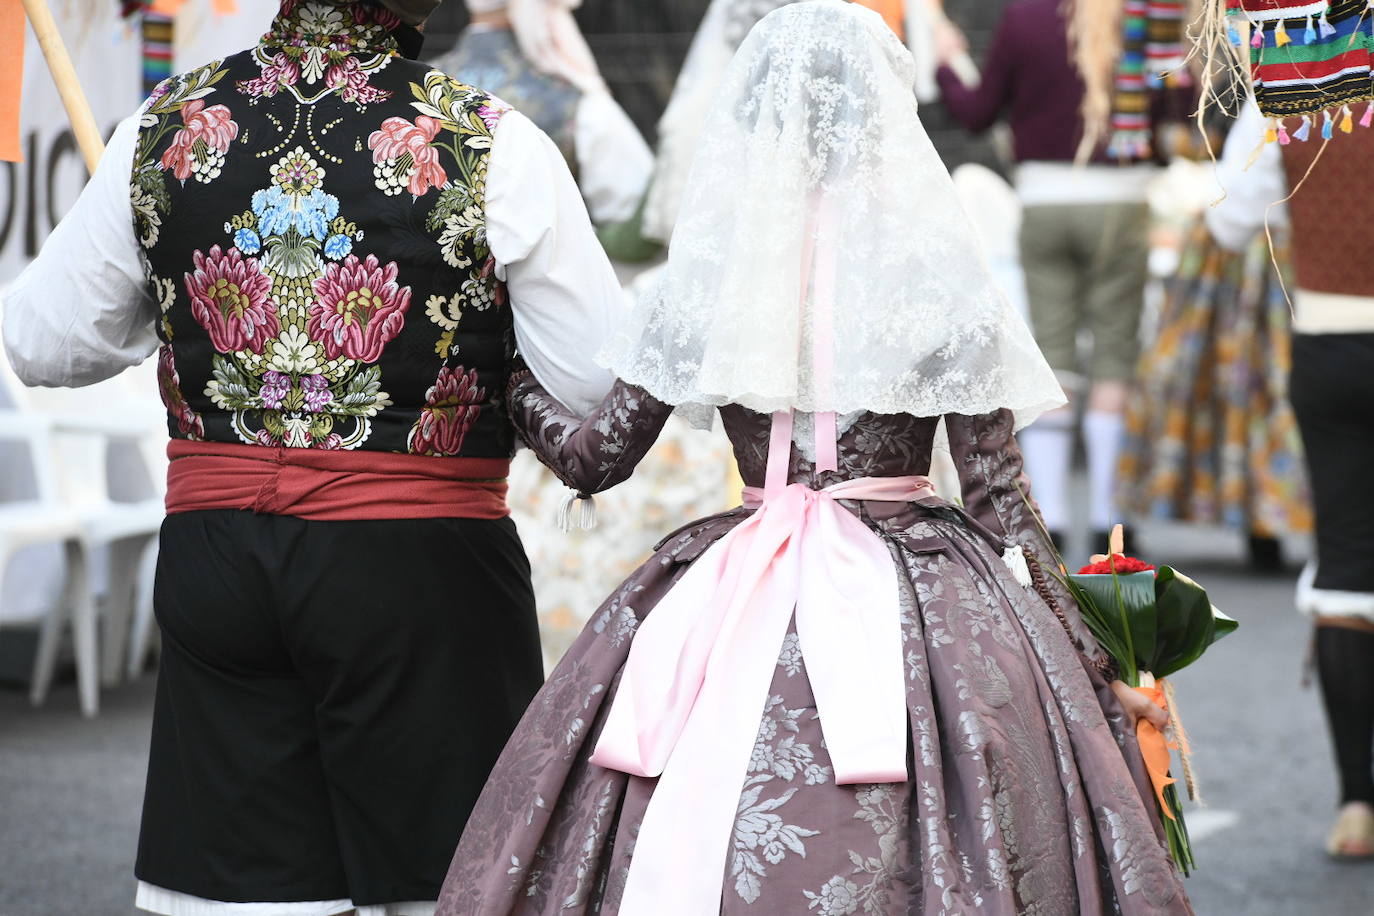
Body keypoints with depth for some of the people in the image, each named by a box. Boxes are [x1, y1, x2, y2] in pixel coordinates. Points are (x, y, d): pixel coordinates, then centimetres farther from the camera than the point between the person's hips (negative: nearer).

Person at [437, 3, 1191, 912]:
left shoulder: (706, 286, -2)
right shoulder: (939, 285, -6)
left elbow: (594, 457, 4)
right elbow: (1001, 499, -5)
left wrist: (516, 381, 24)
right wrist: (1089, 666, 4)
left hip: (734, 623, 2)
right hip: (915, 615, -2)